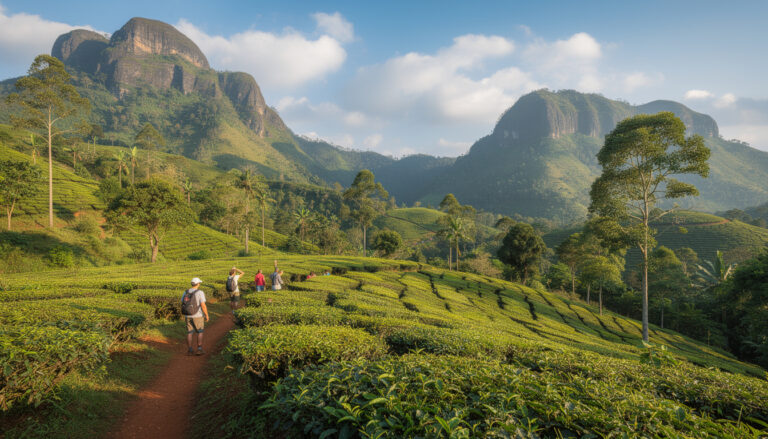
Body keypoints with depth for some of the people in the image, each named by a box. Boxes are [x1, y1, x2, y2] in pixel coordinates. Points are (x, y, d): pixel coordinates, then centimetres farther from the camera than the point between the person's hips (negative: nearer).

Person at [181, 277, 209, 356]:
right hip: (197, 316, -5)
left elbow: (182, 305, 7)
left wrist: (184, 315, 20)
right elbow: (203, 306, -19)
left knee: (190, 333, 15)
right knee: (200, 332, 10)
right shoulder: (200, 292, -15)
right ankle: (199, 350, 7)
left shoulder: (186, 292, 2)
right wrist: (207, 315, -7)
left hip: (188, 316, 5)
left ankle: (190, 350, 16)